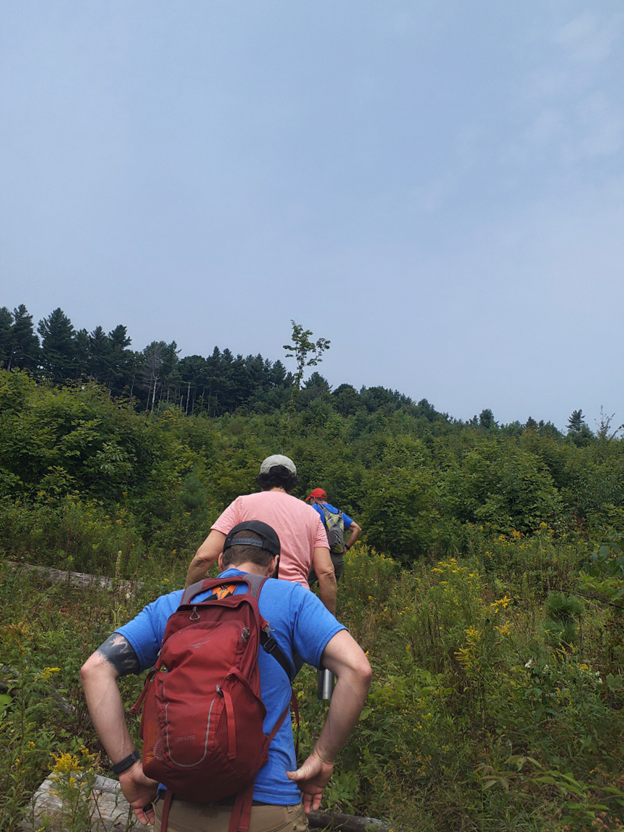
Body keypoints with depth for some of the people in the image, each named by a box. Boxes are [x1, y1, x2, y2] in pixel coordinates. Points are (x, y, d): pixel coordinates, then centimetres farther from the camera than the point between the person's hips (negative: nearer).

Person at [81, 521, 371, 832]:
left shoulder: (169, 605, 7)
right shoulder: (291, 598, -2)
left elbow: (95, 669, -1)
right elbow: (356, 669, -13)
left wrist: (128, 767, -2)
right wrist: (322, 760, -5)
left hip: (178, 806, 3)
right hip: (267, 806, -2)